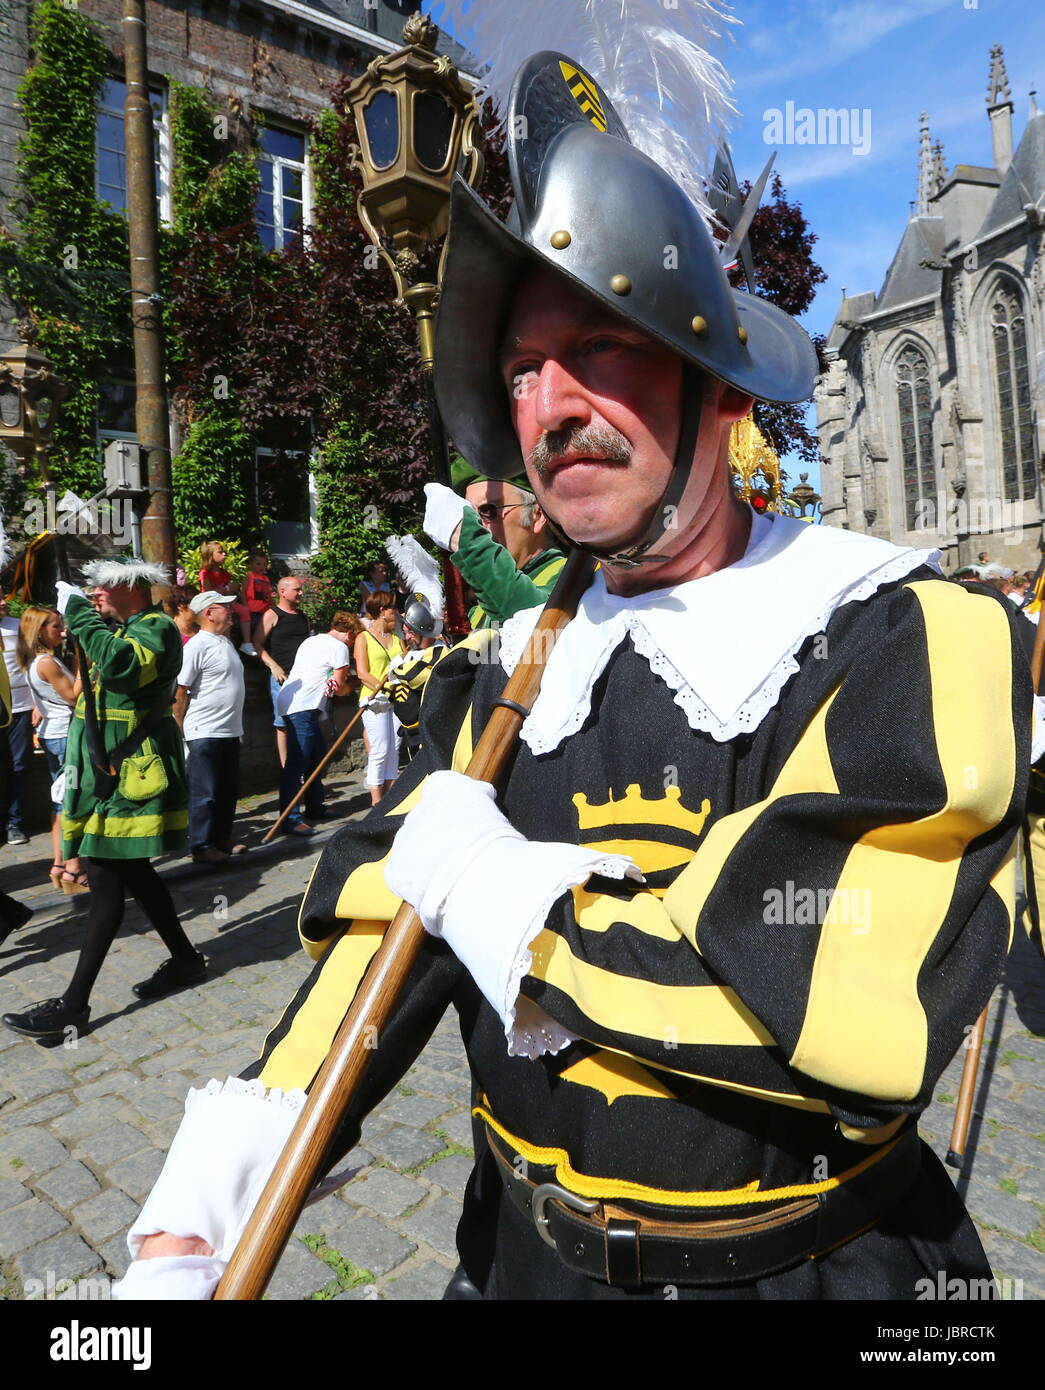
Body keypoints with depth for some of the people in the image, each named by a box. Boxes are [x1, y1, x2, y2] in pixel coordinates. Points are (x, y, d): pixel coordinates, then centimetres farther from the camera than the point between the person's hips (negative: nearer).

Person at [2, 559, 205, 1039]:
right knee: (134, 874, 15)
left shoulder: (156, 628, -12)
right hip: (108, 773, 10)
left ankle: (73, 1005, -2)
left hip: (129, 778, -10)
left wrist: (80, 614, -24)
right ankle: (185, 959, 28)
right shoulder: (125, 629, 18)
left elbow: (122, 665, -34)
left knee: (106, 883, -7)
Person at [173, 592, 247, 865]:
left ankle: (222, 838, 28)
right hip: (205, 733, -9)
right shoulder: (197, 646, -15)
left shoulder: (226, 642, 14)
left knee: (228, 790, 16)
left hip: (230, 731, 9)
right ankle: (201, 846, 11)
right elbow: (180, 692, -15)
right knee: (204, 794, 1)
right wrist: (183, 729, -11)